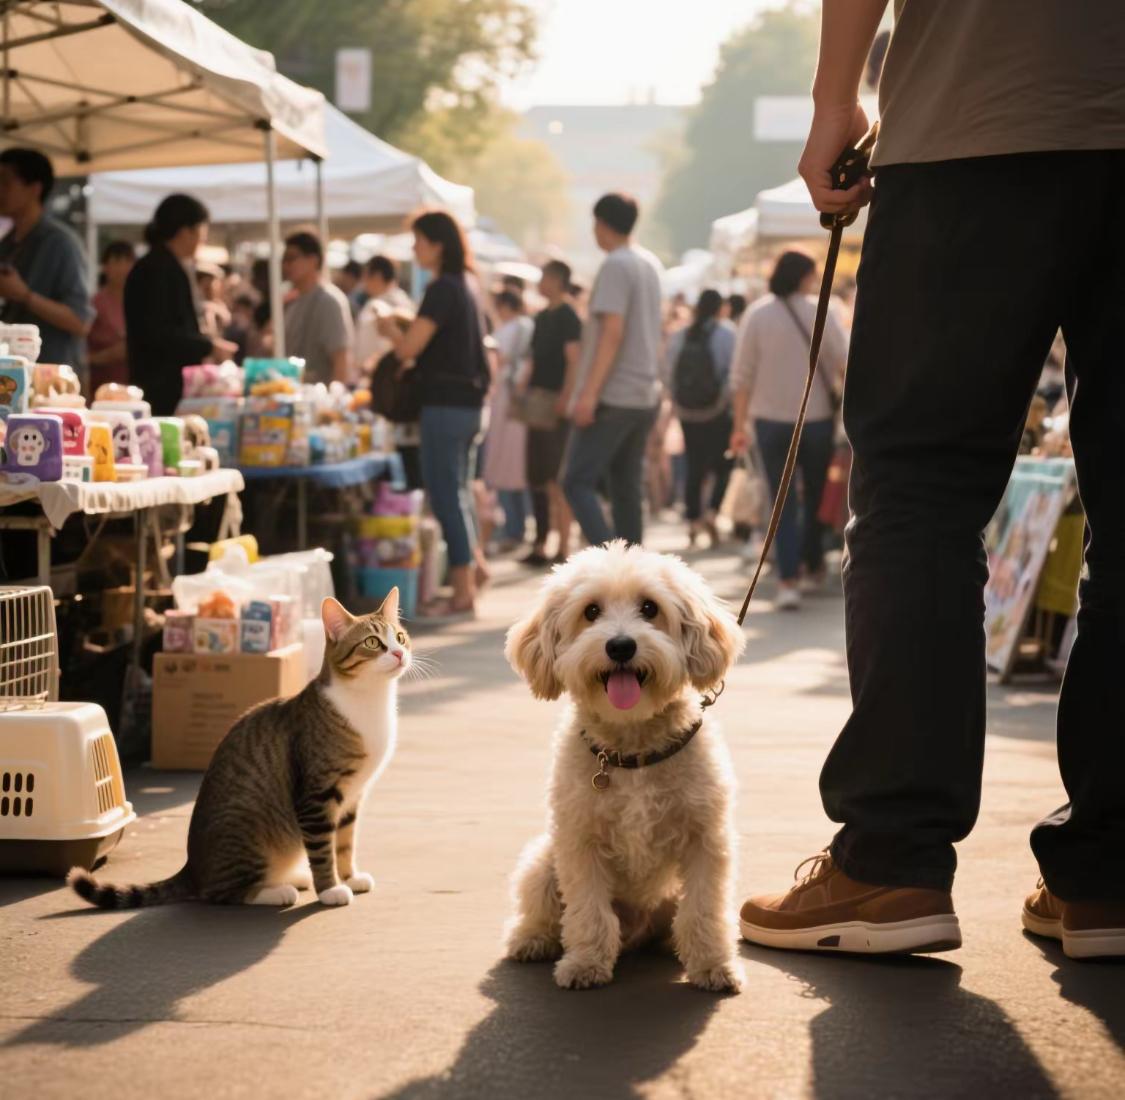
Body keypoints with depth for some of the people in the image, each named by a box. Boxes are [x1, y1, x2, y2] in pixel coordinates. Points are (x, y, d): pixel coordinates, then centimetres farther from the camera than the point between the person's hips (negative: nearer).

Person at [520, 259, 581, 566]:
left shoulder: (567, 317, -8)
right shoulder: (542, 317, 16)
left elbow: (574, 362, -15)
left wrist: (564, 400, -24)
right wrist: (523, 391, 13)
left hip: (556, 406, -9)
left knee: (555, 478, -8)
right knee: (537, 477, 10)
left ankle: (563, 548, -5)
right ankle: (540, 545, 17)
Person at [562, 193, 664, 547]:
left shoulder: (615, 266, -12)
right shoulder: (651, 264, 14)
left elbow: (613, 332, -20)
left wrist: (589, 392, -23)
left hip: (613, 397, -8)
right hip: (645, 396, 8)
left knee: (578, 482, -9)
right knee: (627, 488, 11)